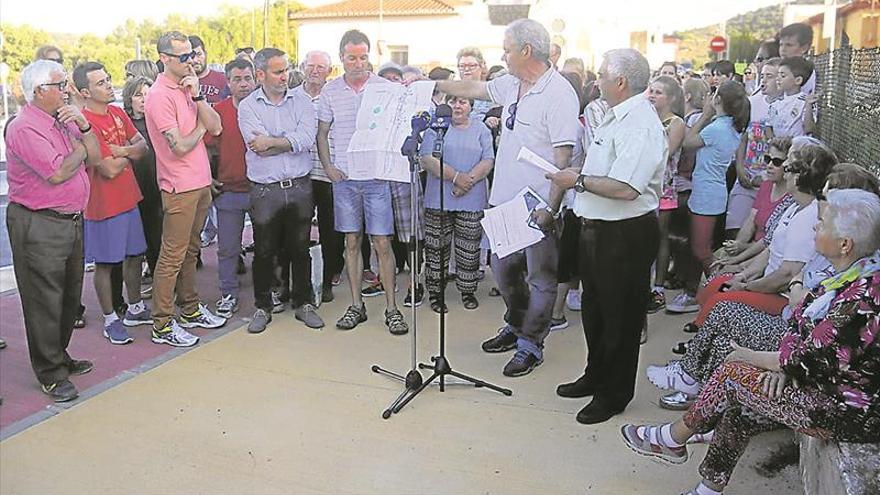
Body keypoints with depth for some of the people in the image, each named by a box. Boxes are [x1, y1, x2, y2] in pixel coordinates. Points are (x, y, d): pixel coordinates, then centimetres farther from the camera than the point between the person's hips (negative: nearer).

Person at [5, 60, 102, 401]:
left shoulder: (64, 121, 11)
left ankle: (60, 357, 33)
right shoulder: (24, 128, -15)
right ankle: (51, 374, 11)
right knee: (45, 300, 0)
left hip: (71, 219, 9)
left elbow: (93, 159, 8)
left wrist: (83, 126, -6)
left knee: (69, 295, 17)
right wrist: (79, 148, -4)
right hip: (38, 226, -9)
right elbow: (58, 173, -22)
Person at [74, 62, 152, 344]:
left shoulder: (117, 112, 6)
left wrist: (123, 151, -14)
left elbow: (143, 146, 5)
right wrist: (129, 154, -4)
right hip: (104, 204, -8)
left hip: (129, 198, 8)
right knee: (105, 263, 6)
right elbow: (110, 170, -22)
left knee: (134, 254, 17)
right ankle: (111, 320, 19)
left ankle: (135, 309, 34)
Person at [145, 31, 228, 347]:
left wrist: (197, 96, -10)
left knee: (190, 251, 18)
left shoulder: (188, 88, 12)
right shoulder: (159, 95, -14)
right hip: (179, 187, -8)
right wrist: (200, 128, -1)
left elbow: (215, 128, 2)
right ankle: (162, 325, 8)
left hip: (201, 183, 8)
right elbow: (180, 147, -20)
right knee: (172, 257, -2)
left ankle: (191, 311, 30)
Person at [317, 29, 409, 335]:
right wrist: (328, 166, 1)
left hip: (377, 176, -2)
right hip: (344, 178, 3)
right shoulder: (330, 92, 7)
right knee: (352, 242, 8)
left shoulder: (386, 88, 0)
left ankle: (391, 307, 7)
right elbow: (322, 133, 14)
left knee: (382, 243, -3)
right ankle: (356, 305, 18)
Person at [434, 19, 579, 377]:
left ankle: (531, 345, 18)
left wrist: (551, 207, -22)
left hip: (539, 207, -8)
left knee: (540, 277, 5)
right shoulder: (511, 85, 9)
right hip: (506, 200, 9)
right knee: (503, 269, 19)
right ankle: (516, 326, 39)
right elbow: (471, 89, 26)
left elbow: (564, 158, -19)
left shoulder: (559, 94, -15)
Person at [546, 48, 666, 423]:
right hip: (598, 229, 10)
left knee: (619, 316, 6)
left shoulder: (640, 125, -20)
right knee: (594, 308, 22)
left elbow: (625, 188, -31)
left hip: (625, 235, -10)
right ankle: (596, 375, 41)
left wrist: (578, 180, -19)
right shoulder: (616, 118, 13)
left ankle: (614, 394, 23)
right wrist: (578, 179, 8)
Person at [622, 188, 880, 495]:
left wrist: (749, 356, -6)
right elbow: (805, 325, 10)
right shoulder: (850, 274, 2)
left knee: (733, 374, -7)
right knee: (739, 410, -1)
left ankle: (672, 438, 15)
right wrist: (783, 362, -7)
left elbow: (808, 360, -22)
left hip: (853, 411, -8)